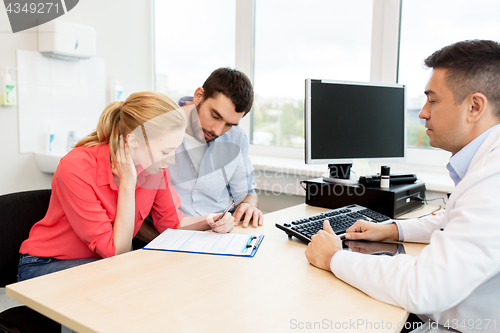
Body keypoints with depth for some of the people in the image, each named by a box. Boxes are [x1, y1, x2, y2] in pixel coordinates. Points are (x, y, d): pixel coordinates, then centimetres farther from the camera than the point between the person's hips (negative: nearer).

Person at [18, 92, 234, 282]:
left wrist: (207, 222, -17)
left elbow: (170, 222, 2)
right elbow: (116, 251, -26)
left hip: (103, 261, 5)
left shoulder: (155, 164, -13)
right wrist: (127, 184, -30)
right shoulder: (76, 169, -29)